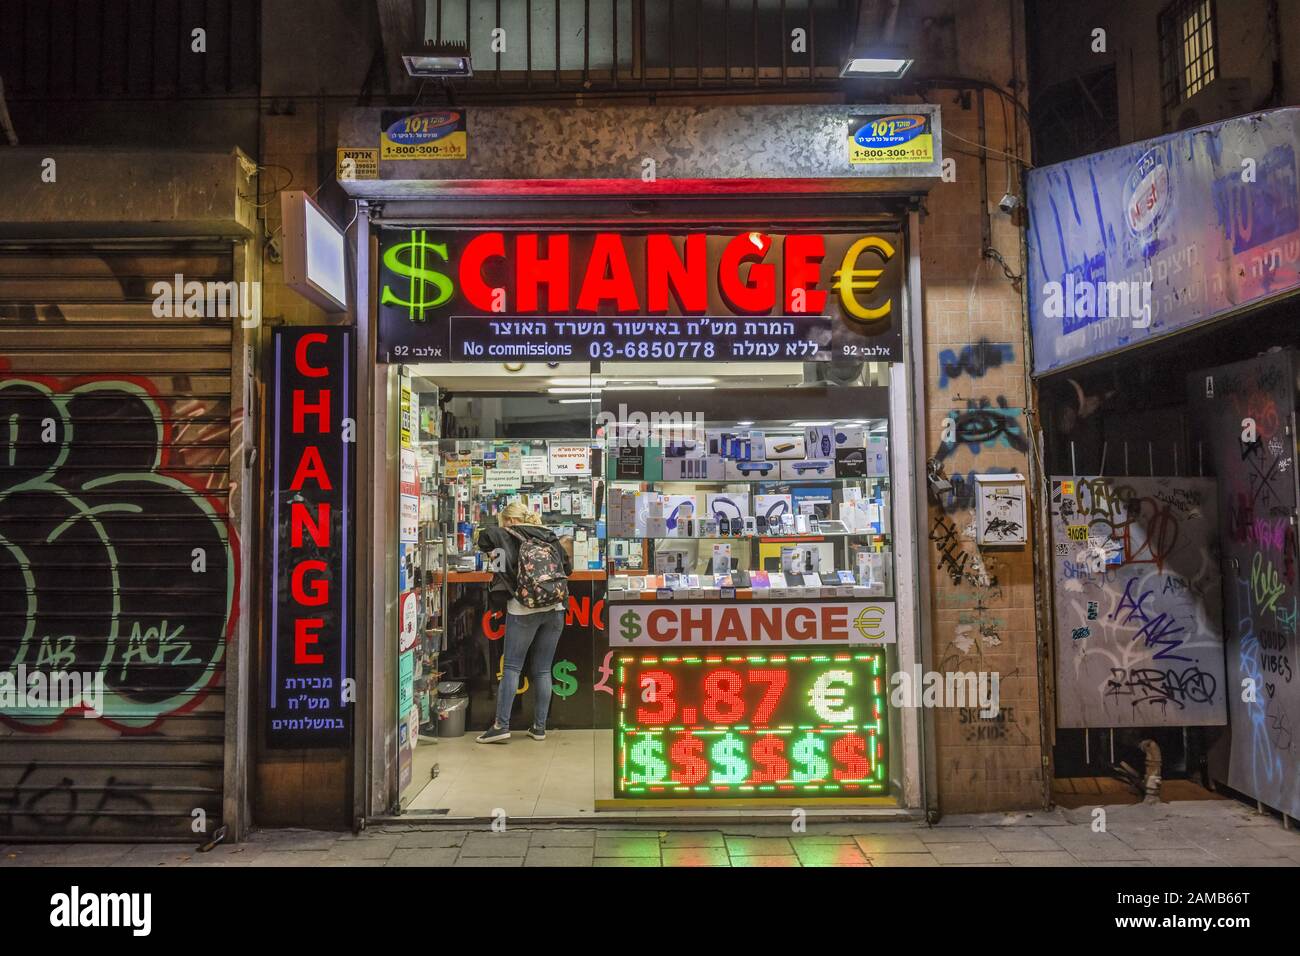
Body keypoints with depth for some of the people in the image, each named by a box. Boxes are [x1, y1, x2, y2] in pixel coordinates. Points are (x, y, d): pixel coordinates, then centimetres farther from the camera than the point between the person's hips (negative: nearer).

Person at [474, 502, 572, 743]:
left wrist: (494, 552, 7)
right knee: (542, 670, 9)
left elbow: (485, 536, -12)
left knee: (511, 667, 3)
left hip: (523, 610, -4)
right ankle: (539, 727, 12)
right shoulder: (550, 537, 13)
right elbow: (568, 567, 17)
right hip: (554, 609, 4)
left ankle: (501, 725, -1)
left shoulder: (510, 536, 1)